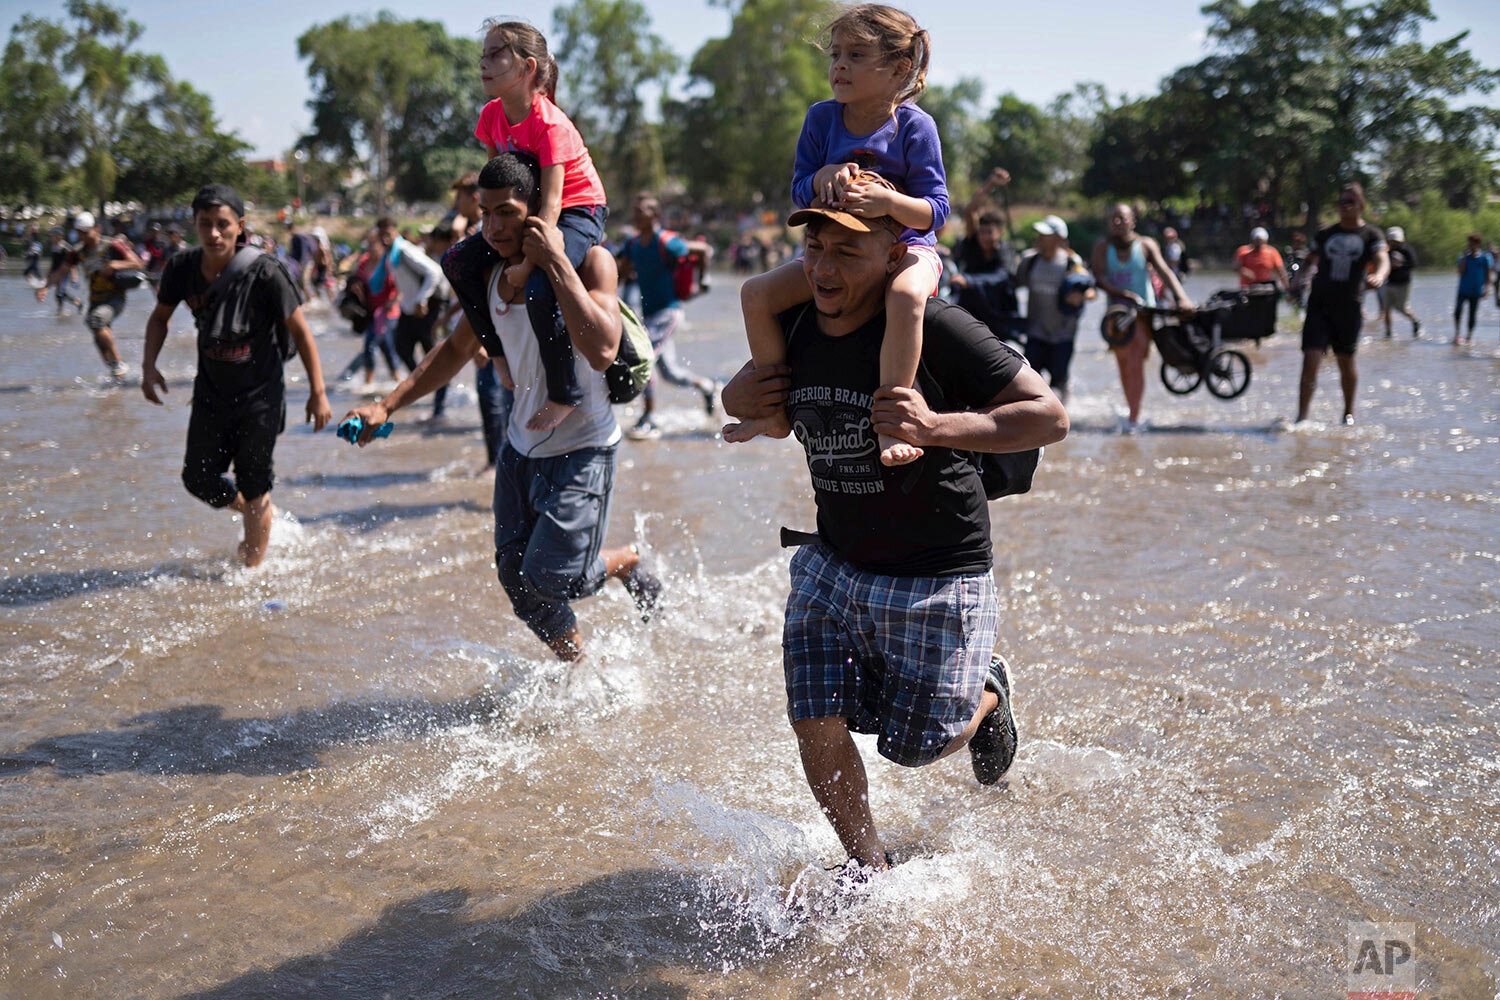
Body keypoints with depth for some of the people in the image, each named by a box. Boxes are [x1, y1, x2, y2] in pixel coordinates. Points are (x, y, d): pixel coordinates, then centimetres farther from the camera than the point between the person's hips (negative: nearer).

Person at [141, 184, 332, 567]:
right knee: (199, 479, 8)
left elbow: (299, 330, -13)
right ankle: (260, 516, 37)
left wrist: (318, 392, -11)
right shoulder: (182, 269, -9)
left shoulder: (264, 272, -22)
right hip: (211, 395, 5)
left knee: (254, 486, 2)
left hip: (260, 396, -5)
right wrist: (149, 364, -6)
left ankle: (253, 571, 21)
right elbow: (160, 317, 10)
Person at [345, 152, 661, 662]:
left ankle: (628, 562, 19)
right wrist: (388, 405, 9)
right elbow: (457, 349, 16)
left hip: (582, 451, -6)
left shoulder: (590, 261, -17)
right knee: (516, 579, 7)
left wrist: (556, 264, -31)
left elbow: (602, 350, -34)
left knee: (549, 577, -13)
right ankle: (579, 666, 31)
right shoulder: (493, 274, 2)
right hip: (522, 445, 6)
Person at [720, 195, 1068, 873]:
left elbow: (1050, 417, -23)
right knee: (816, 727, -2)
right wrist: (736, 397, -8)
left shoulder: (935, 330, -22)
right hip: (831, 566, 5)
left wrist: (935, 428, -36)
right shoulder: (792, 328, -3)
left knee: (916, 747, 7)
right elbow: (748, 390, 18)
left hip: (937, 580, -5)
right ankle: (868, 867, 23)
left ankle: (987, 695, 42)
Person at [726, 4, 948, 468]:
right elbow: (799, 191, 3)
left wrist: (888, 200, -35)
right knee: (756, 293, -8)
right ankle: (776, 411, 4)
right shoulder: (822, 118, 1)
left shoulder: (914, 125, -12)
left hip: (905, 246, -5)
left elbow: (935, 211, -15)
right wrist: (824, 176, -21)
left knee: (906, 296, -41)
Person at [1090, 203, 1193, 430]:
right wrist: (1124, 294, -24)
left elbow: (1164, 271, -11)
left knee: (1135, 364, -15)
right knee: (1123, 365, 11)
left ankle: (1134, 419, -14)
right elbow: (1098, 277, -10)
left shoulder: (1146, 245, 0)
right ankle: (1131, 408, 31)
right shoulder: (1103, 247, 2)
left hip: (1143, 311, -2)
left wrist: (1181, 297, -26)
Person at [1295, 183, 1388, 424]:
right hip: (1319, 304, 1)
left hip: (1350, 307, -1)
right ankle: (1301, 418, -13)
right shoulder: (1325, 234, 10)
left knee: (1346, 361, 11)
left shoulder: (1372, 235, 2)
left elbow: (1383, 260, -17)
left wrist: (1378, 276, -37)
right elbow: (1311, 261, 25)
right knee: (1310, 360, -12)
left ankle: (1349, 412, 32)